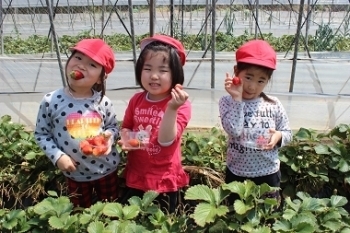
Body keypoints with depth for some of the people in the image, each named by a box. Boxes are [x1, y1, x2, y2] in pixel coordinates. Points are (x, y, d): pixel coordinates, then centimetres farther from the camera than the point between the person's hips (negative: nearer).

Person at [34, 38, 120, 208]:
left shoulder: (103, 102, -12)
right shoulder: (51, 101, -15)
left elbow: (113, 126, 3)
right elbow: (41, 133, -5)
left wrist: (110, 136, -19)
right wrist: (57, 156, -17)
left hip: (107, 169, 1)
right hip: (75, 174, 0)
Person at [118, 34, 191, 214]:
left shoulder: (180, 105, -17)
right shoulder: (136, 100, -2)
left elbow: (166, 140, -27)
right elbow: (126, 128, 12)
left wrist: (172, 109, -39)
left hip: (164, 181, -4)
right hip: (135, 177, 4)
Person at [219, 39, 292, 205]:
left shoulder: (274, 104, -5)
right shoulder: (227, 102, -11)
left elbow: (287, 133, 4)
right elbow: (234, 131, -25)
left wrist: (278, 136, -18)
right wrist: (237, 99, -26)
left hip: (268, 174, 1)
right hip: (237, 174, -1)